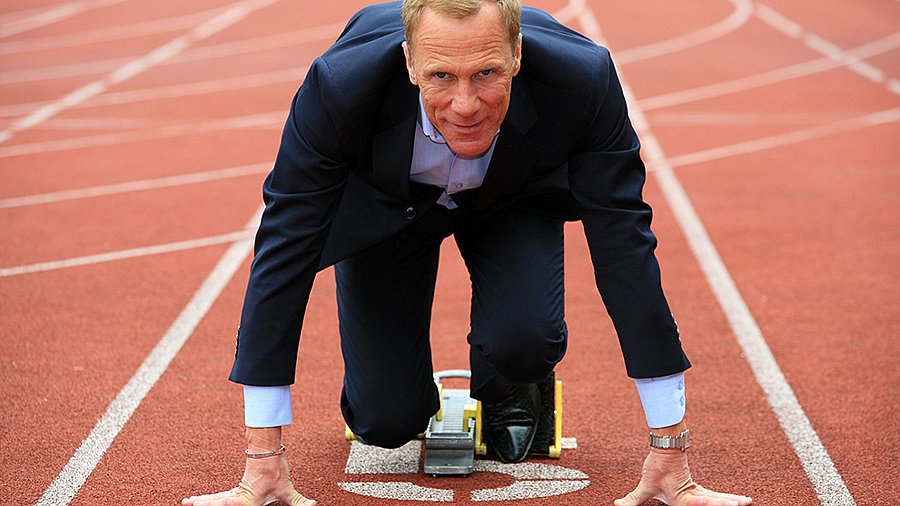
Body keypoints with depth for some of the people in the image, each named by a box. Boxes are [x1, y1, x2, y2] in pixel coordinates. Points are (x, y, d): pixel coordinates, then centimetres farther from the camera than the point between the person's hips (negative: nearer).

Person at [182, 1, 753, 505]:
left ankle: (510, 393, 10)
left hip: (517, 196, 1)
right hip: (386, 202, 0)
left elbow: (625, 248, -30)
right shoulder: (339, 85, -39)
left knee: (525, 343, -27)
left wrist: (670, 454, -29)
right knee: (386, 422, -10)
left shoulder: (583, 80, -38)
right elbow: (284, 251, -32)